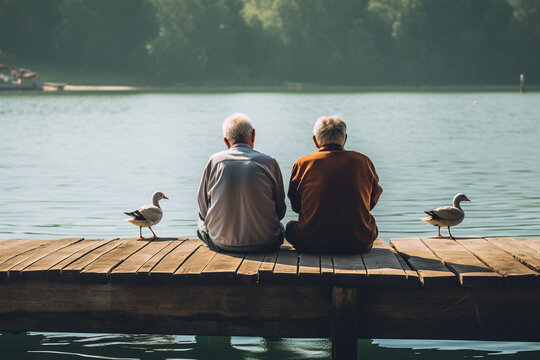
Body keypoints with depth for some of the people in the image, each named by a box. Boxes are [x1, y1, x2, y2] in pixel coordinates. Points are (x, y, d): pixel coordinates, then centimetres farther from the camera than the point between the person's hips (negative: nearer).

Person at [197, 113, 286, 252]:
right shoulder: (269, 162, -4)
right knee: (279, 227, 34)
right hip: (264, 243, 0)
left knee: (201, 223, 32)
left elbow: (203, 208, 5)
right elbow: (280, 211, 3)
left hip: (222, 243, 0)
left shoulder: (215, 161, -2)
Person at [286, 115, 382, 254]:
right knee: (371, 225, 34)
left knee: (291, 226, 30)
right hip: (358, 244, 1)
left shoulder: (302, 163, 0)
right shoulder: (363, 161, 3)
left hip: (312, 245, -1)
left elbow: (296, 206, 11)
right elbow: (373, 202, 15)